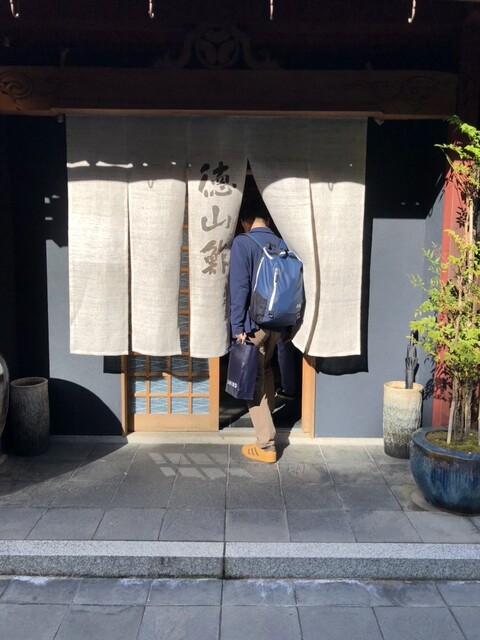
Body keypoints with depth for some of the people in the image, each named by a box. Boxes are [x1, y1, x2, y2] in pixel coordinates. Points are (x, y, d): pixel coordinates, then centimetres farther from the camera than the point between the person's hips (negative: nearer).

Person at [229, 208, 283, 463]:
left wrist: (238, 326, -13)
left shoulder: (242, 243, -9)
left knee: (254, 380, 1)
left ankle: (266, 446, 2)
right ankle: (267, 421, 40)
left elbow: (239, 288, -16)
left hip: (254, 323, -6)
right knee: (265, 368, 27)